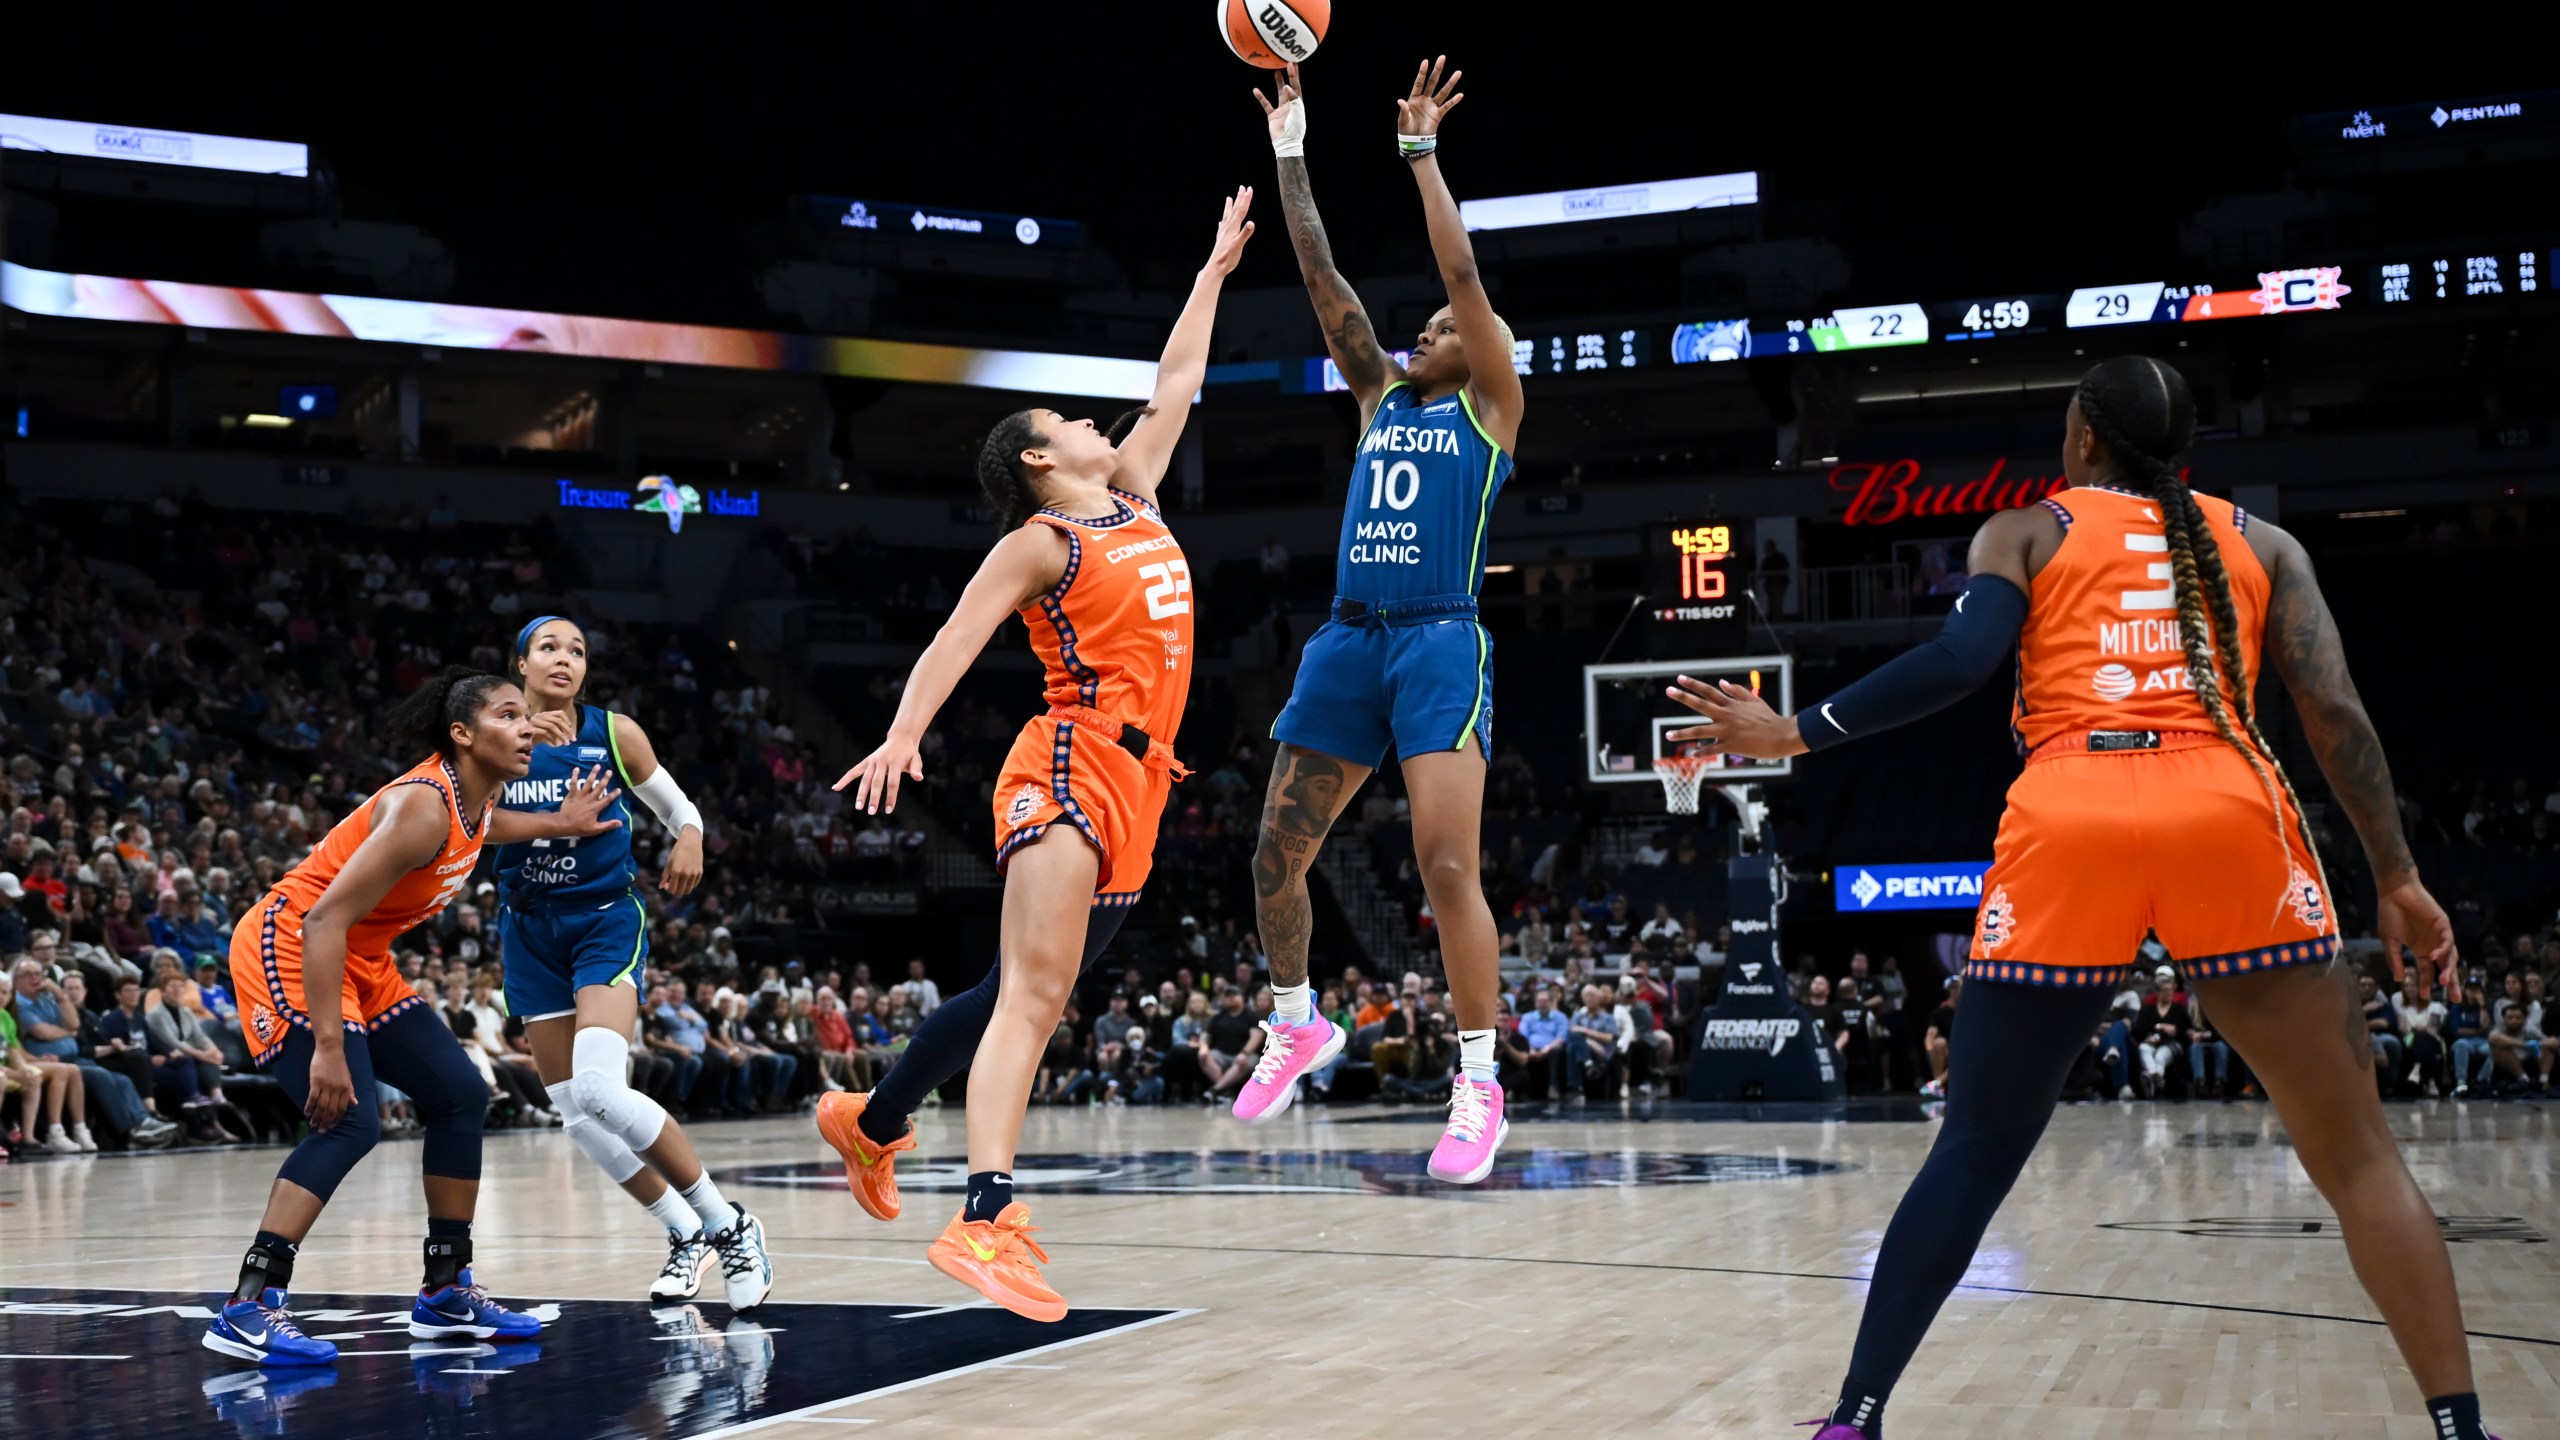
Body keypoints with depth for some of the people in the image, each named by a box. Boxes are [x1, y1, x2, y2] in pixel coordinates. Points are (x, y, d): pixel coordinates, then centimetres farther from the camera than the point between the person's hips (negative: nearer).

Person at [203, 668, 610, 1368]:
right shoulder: (422, 807, -27)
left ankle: (447, 1290, 16)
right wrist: (329, 1047, -35)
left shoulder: (476, 798, 1)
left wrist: (558, 825, 21)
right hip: (289, 951, -10)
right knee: (350, 1120, -23)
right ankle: (248, 1308, -22)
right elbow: (324, 920, -31)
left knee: (460, 1096, 7)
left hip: (358, 963, 10)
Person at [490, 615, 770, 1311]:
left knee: (598, 1088, -24)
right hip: (530, 932, 4)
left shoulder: (614, 732, -3)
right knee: (574, 1113, 3)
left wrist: (689, 841, -15)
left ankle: (726, 1225, -12)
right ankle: (687, 1237, 20)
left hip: (605, 920, -4)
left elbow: (680, 810, 8)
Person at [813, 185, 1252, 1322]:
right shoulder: (1039, 541, -1)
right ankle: (985, 1220, -30)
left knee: (1023, 991, 12)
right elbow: (956, 638, -11)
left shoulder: (1134, 502, 20)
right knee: (1034, 991, -20)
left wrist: (1213, 271, 36)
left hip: (1133, 783, 8)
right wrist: (905, 732, -27)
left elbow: (1174, 387, 30)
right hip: (1071, 769, -8)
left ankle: (871, 1124, 29)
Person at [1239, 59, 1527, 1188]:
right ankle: (1296, 1027, 27)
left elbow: (1465, 277, -5)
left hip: (1441, 641, -6)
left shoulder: (1491, 405, 6)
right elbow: (1321, 277, 15)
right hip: (1347, 639, 6)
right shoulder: (1380, 392, 19)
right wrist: (1289, 152, 10)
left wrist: (1420, 152, -5)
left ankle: (1478, 1084, -8)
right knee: (1275, 857, 5)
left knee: (1447, 864, -16)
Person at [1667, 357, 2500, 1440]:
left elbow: (1959, 662, 0)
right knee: (2356, 1155, 9)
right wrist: (2397, 879, 15)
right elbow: (2336, 712, 11)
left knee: (1975, 1149, 10)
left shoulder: (2023, 533, 18)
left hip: (2068, 823, 0)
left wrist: (1795, 731, 8)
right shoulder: (2259, 542, 22)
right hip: (2231, 817, 1)